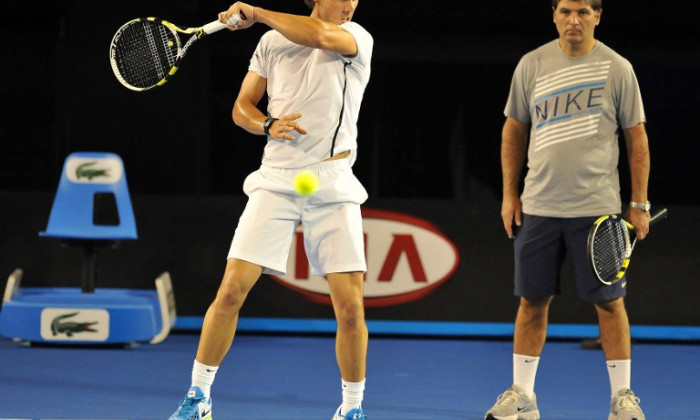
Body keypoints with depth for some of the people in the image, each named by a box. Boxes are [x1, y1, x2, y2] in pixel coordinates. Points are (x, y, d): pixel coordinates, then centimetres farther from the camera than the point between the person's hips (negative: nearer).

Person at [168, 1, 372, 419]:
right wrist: (269, 125, -8)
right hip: (276, 179, 1)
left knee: (350, 305, -8)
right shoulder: (272, 42, 9)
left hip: (333, 185, -1)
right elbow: (242, 106, 14)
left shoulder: (358, 39, 0)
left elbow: (321, 36, -22)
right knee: (231, 290, -6)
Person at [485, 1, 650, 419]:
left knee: (609, 301, -1)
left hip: (597, 208, -2)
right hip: (538, 207, 2)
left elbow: (637, 138, 2)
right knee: (533, 300, 5)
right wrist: (509, 193, 8)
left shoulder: (617, 69, -1)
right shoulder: (532, 65, 5)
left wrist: (640, 204, -2)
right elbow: (514, 130, 13)